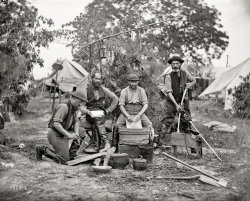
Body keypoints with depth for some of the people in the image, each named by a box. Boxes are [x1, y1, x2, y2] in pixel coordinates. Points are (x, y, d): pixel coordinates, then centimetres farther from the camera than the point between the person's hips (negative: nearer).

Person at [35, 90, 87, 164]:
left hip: (63, 133, 9)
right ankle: (42, 149, 0)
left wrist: (76, 134, -10)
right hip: (55, 135, -9)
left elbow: (75, 122, 9)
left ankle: (70, 152, 7)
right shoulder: (64, 107, -22)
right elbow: (56, 124, -28)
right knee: (63, 160, -14)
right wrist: (68, 135, -26)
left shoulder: (73, 107, 7)